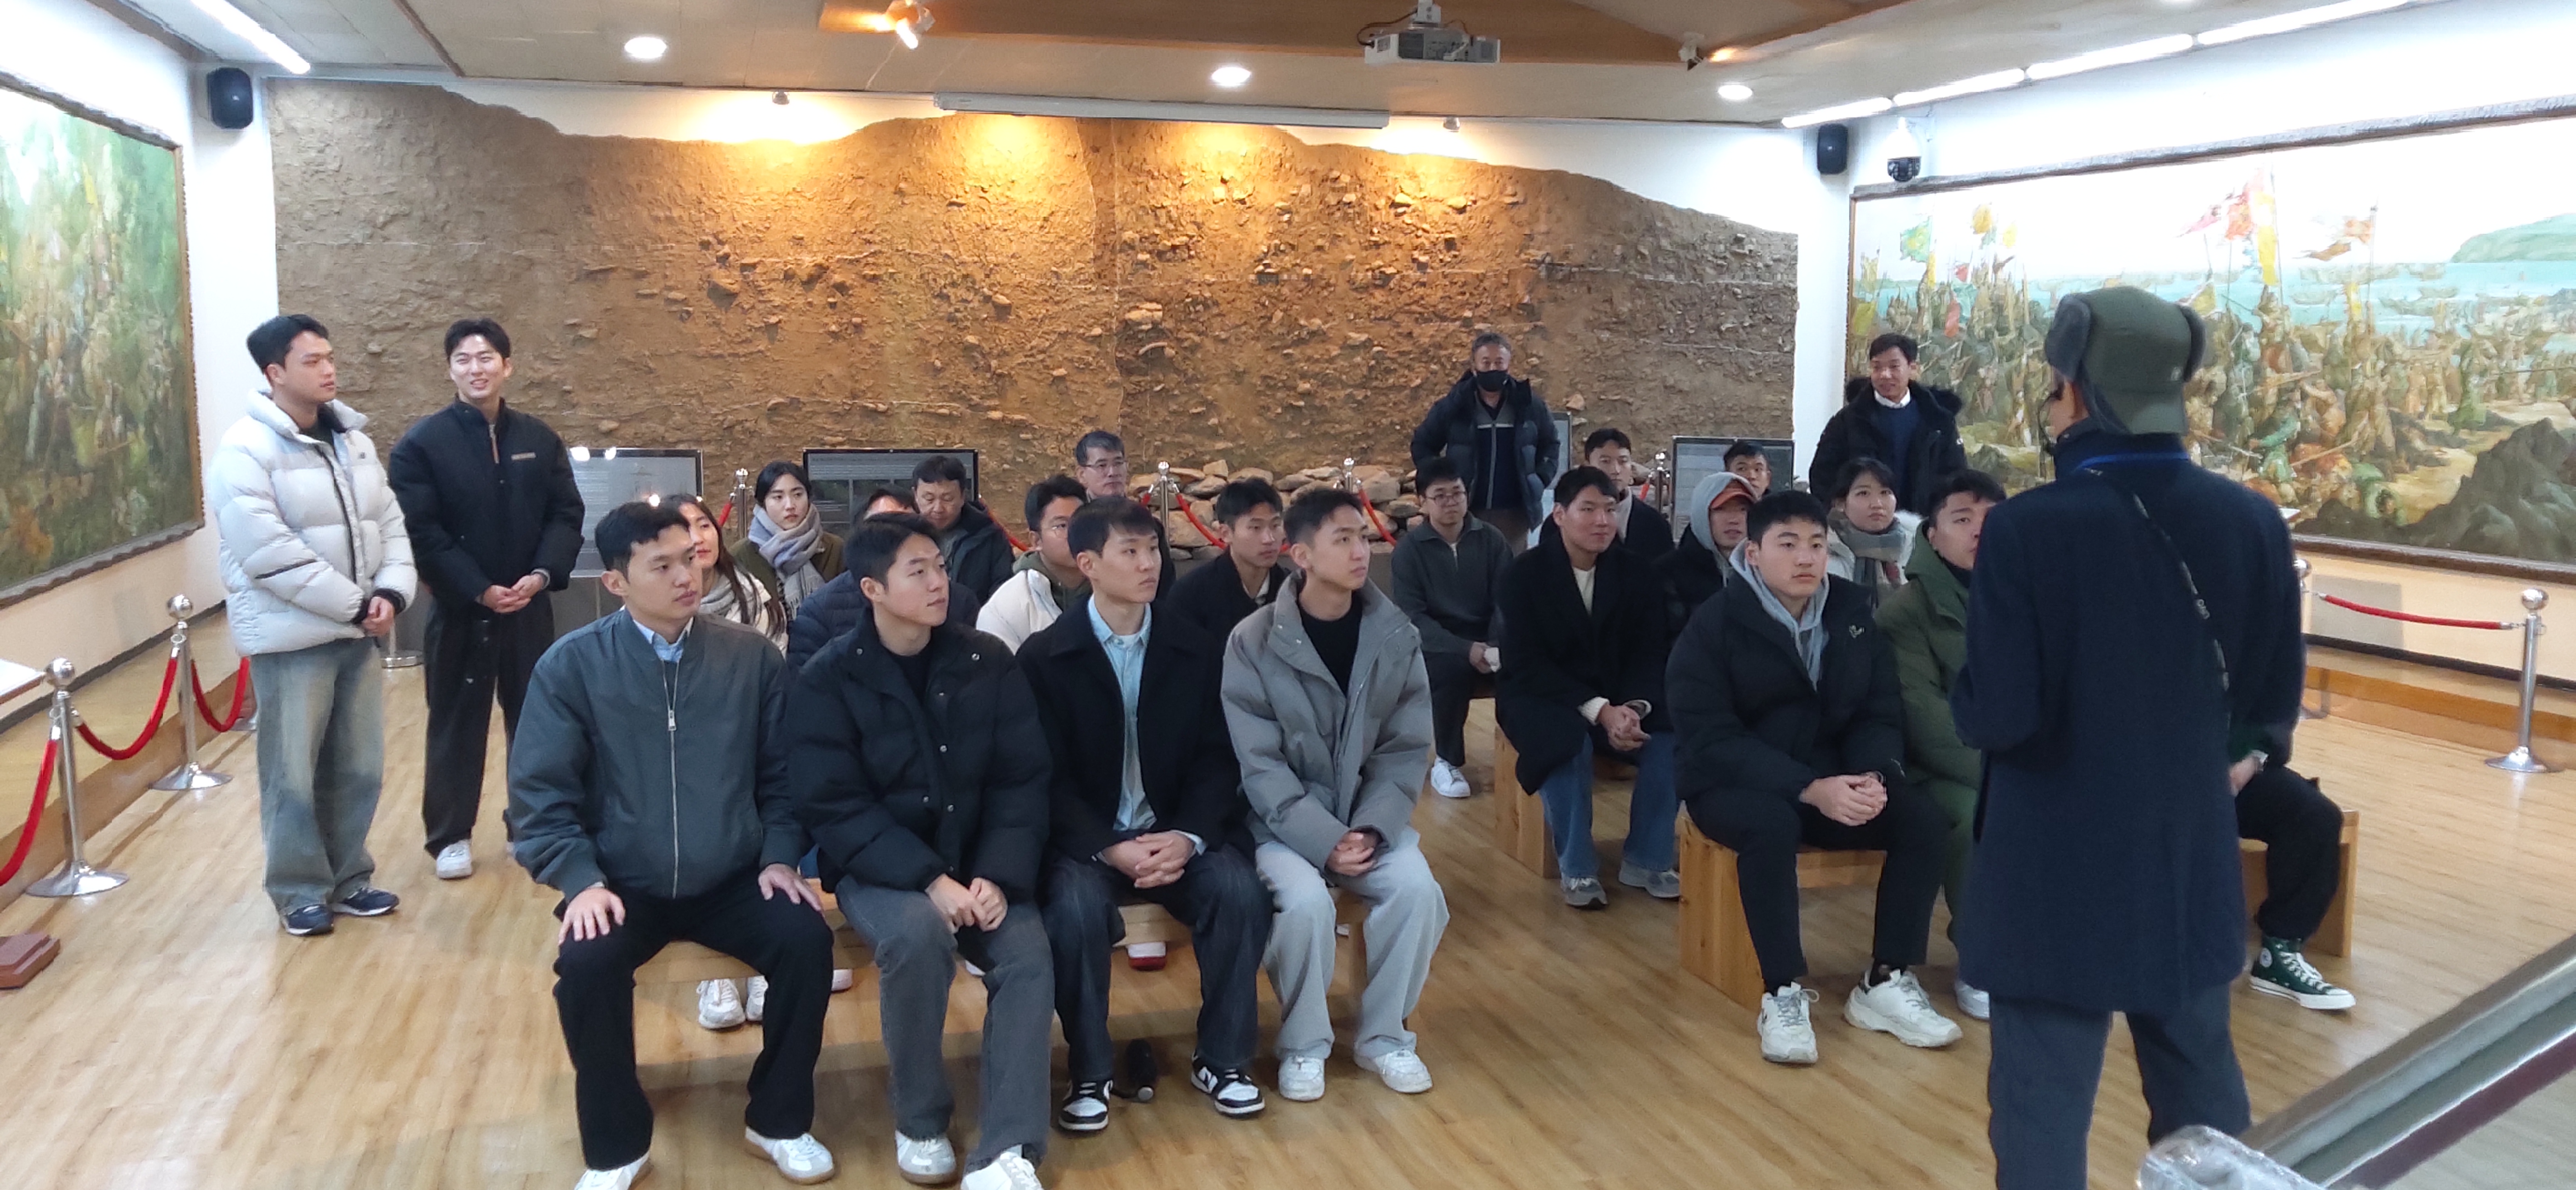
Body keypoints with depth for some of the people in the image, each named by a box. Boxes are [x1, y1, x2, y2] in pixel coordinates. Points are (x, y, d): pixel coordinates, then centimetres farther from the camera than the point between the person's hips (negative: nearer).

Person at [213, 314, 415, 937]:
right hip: (291, 637, -6)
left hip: (358, 633, 7)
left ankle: (347, 879, 27)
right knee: (294, 773, 4)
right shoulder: (245, 451, -13)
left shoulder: (352, 438, 10)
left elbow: (390, 522, 9)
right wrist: (354, 605, -17)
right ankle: (299, 891, 18)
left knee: (358, 767, 13)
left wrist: (392, 592, -8)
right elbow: (271, 555, -20)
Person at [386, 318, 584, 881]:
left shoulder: (540, 439, 6)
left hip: (530, 608, 3)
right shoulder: (421, 444, -6)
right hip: (459, 611, -3)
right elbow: (420, 532, -11)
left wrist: (543, 575, -13)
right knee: (457, 724, 6)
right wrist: (479, 590, -17)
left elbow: (567, 514, 4)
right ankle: (451, 836, 16)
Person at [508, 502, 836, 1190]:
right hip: (625, 886, -1)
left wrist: (779, 856, -6)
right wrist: (581, 881, -16)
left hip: (734, 881, 1)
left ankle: (778, 1119, 3)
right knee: (585, 965, -29)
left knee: (808, 939, -23)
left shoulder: (752, 656, 0)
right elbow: (541, 795, -4)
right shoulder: (571, 665, -4)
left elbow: (781, 773, 7)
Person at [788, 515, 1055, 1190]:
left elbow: (1023, 779, -1)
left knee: (1029, 955, -24)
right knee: (917, 932, -33)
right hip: (880, 869, -2)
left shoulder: (987, 662, 0)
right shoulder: (828, 681, -7)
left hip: (977, 863, 3)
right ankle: (920, 1122, -10)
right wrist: (929, 880, -25)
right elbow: (835, 807, -13)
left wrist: (999, 875, -17)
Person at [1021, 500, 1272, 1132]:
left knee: (1241, 891, -25)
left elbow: (1217, 760, 1)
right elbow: (1047, 777, -9)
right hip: (1085, 839, -2)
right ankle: (1089, 1072, -9)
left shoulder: (1199, 651, 5)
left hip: (1177, 833, 2)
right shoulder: (1044, 656, -4)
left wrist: (1189, 837, -18)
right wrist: (1110, 848, -23)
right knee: (1075, 907, -33)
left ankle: (1222, 1058, -2)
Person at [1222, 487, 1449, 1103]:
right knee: (1305, 900, -31)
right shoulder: (1253, 642, -12)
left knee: (1418, 889, -24)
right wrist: (1324, 840, -23)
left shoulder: (1396, 634, -2)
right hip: (1282, 819, -3)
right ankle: (1304, 1044, -4)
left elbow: (1407, 748, -1)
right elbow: (1259, 764, -14)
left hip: (1369, 815, 3)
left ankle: (1384, 1035, 1)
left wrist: (1372, 828, -16)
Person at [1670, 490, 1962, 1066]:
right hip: (1735, 785, -5)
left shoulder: (1853, 612, 3)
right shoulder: (1713, 624, -12)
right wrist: (1810, 789, -30)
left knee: (1923, 816, -18)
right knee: (1771, 824, -37)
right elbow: (1712, 740, -19)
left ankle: (1887, 983, -9)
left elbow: (1881, 713, 3)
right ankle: (1785, 993, -25)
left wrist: (1875, 775, -21)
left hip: (1835, 780, 5)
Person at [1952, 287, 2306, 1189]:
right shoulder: (2251, 521, -5)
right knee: (2202, 1089, 22)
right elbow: (2275, 696, 4)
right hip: (2192, 856, 5)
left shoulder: (2028, 526, -20)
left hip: (2058, 868, -5)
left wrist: (1962, 700, 1)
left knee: (2043, 1102, 7)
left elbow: (1997, 716, -20)